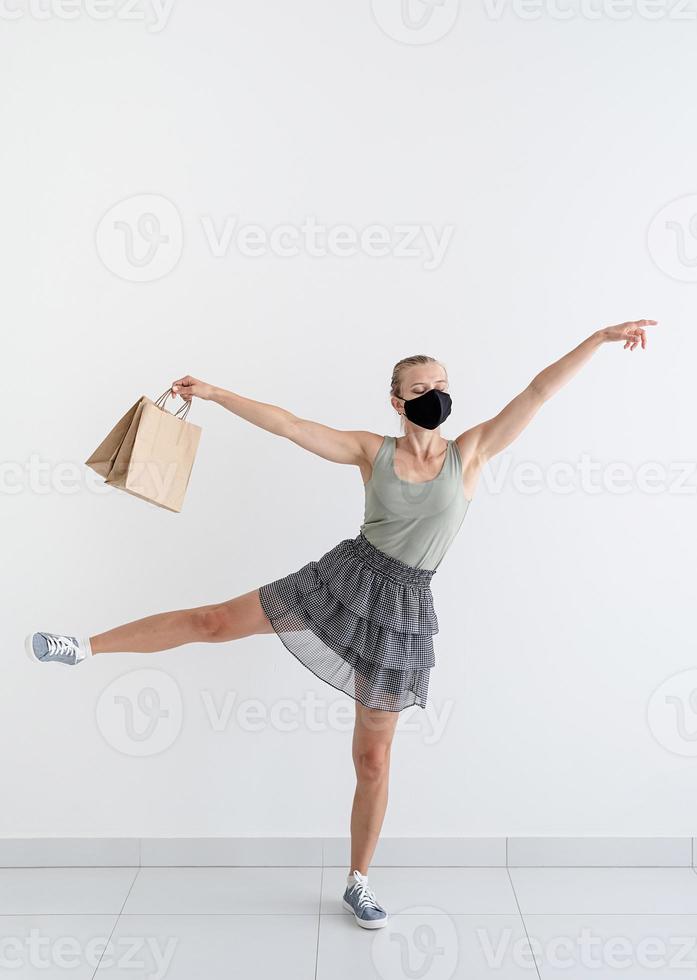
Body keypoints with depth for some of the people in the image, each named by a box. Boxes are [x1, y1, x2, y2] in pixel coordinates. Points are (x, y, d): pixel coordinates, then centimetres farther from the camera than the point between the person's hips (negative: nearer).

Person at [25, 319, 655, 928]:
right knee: (217, 620, 1)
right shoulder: (372, 451, -1)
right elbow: (286, 424, -2)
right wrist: (213, 393, -3)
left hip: (402, 607, -1)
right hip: (347, 577, 1)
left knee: (373, 756, 9)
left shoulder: (470, 453, -3)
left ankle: (359, 884, 29)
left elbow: (538, 392, -6)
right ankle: (87, 648, 20)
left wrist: (600, 337, -8)